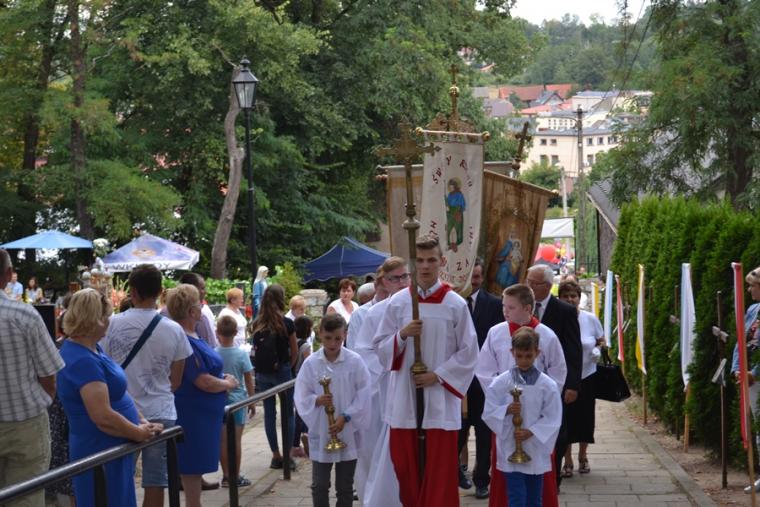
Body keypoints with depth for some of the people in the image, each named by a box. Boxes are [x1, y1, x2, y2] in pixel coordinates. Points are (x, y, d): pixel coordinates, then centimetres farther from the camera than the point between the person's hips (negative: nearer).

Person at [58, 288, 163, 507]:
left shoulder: (92, 349, 8)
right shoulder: (83, 361, -25)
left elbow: (117, 394, 15)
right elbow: (103, 417, -28)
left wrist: (142, 422, 5)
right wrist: (139, 433, -15)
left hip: (112, 448, 10)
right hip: (101, 452, -10)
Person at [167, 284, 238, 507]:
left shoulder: (193, 336, 7)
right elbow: (203, 382, -25)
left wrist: (223, 380, 2)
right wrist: (228, 383, -8)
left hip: (203, 413, 10)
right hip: (193, 415, -10)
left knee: (195, 469, 18)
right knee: (192, 469, -1)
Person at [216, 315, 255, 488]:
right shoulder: (242, 355, -10)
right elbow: (248, 380, -5)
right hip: (238, 400, -1)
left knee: (223, 440, 8)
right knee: (236, 439, 5)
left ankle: (226, 476, 13)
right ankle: (236, 477, 9)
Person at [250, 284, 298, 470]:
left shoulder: (256, 324, 0)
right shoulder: (286, 324, -9)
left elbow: (254, 349, 3)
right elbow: (294, 352, -1)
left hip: (262, 373, 3)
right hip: (282, 371, -3)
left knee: (269, 413, 9)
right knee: (288, 412, 7)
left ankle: (276, 456, 13)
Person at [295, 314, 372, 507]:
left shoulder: (354, 361, -7)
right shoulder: (311, 363, -4)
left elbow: (363, 396, -7)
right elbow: (301, 397, -1)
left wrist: (345, 418, -14)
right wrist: (317, 400, -20)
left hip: (347, 432, -1)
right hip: (320, 433, 1)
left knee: (345, 486, 10)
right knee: (319, 485, 8)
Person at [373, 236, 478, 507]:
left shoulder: (456, 304, -3)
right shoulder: (397, 302, 3)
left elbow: (468, 352, 0)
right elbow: (381, 347, 6)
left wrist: (438, 376, -10)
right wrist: (401, 335, -13)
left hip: (440, 398, -2)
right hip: (404, 397, 2)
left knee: (439, 471, 1)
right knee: (405, 466, 6)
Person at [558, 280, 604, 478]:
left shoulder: (591, 319, -2)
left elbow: (601, 341, 10)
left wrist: (598, 350, -11)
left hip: (588, 375, 2)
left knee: (585, 417, 9)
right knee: (566, 418, 0)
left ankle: (583, 457, 29)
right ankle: (567, 462, 12)